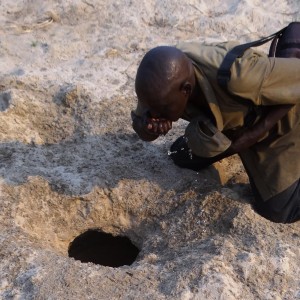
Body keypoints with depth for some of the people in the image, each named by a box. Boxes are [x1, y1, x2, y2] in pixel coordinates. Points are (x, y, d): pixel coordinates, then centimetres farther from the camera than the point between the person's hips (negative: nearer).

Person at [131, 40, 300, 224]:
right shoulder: (163, 80, -27)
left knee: (278, 210, -3)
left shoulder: (238, 77, -46)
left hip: (278, 121, -5)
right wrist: (147, 126, -36)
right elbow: (140, 124, -11)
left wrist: (255, 133, -29)